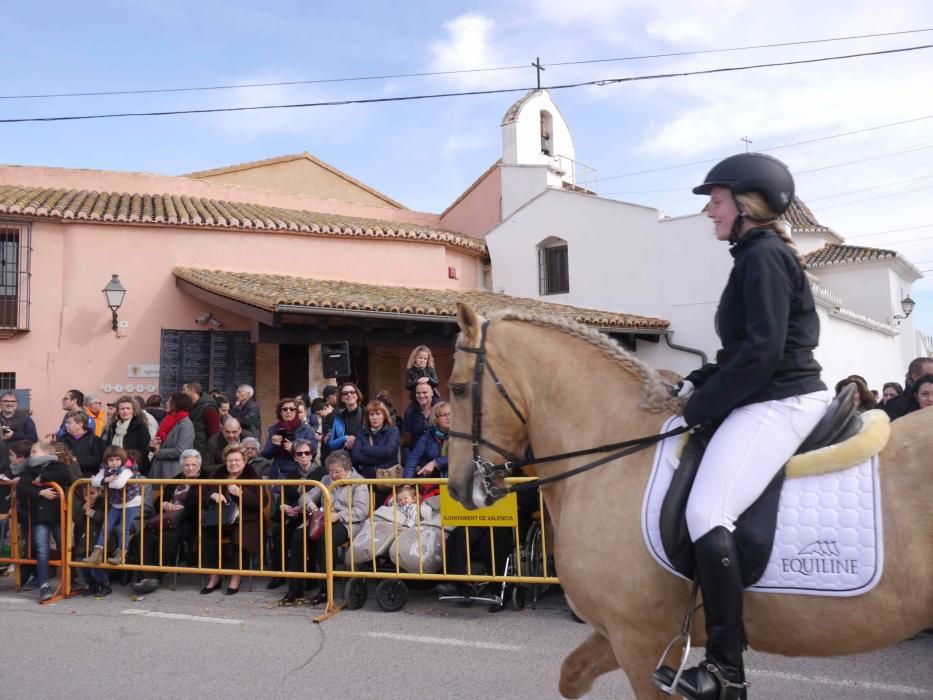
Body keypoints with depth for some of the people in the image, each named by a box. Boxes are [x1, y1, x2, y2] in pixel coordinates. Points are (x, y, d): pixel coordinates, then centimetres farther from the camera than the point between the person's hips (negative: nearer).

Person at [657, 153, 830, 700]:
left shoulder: (763, 255, -12)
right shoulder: (759, 256, 19)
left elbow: (763, 351, -21)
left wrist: (703, 405, -15)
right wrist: (697, 383, 9)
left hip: (778, 403, -11)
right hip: (776, 399, 11)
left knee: (706, 513, -23)